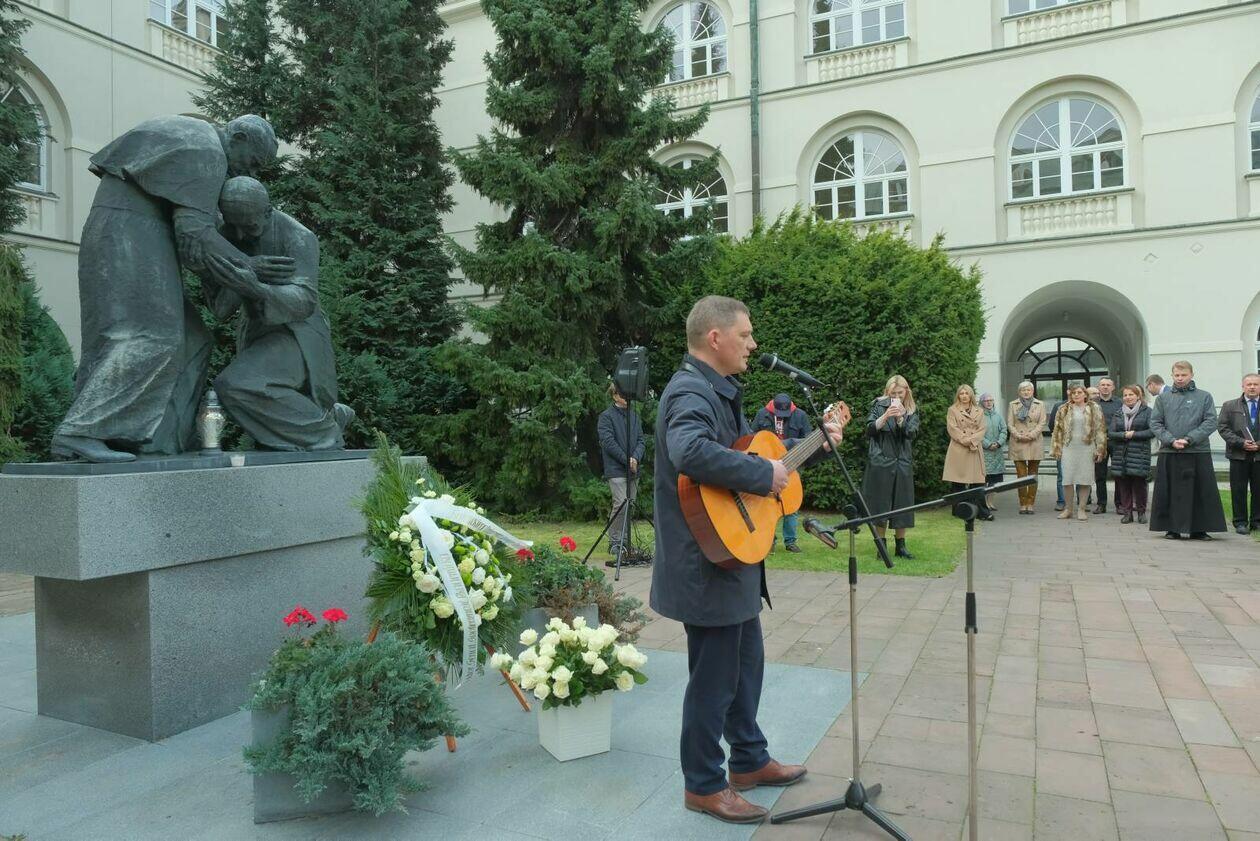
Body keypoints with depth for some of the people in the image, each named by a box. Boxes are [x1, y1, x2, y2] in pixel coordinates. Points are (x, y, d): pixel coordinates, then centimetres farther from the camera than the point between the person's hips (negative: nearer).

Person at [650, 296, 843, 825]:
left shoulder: (720, 391, 14)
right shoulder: (691, 392, -21)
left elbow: (748, 448, 23)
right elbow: (690, 452, -42)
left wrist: (815, 443, 17)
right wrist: (765, 475, -31)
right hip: (708, 564, -11)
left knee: (747, 662, 23)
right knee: (714, 678, 4)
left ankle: (749, 761, 41)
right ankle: (704, 786, 23)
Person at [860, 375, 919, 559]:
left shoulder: (911, 411, 9)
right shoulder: (879, 405, 4)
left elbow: (912, 433, -4)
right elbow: (870, 429, -5)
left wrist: (900, 417, -20)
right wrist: (886, 416, -19)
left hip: (903, 463, 2)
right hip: (880, 462, -2)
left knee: (902, 504, 4)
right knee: (881, 503, 0)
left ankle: (901, 545, 16)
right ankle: (881, 545, 9)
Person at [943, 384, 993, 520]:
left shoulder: (979, 411, 15)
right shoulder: (952, 410, 7)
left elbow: (982, 430, 6)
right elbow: (952, 429, -4)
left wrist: (972, 440, -11)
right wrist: (965, 440, -13)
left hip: (974, 450, 2)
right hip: (958, 450, -2)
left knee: (977, 481, -1)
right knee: (958, 482, -1)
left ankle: (982, 511, 3)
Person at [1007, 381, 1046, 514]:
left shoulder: (1040, 404, 10)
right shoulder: (1012, 405, 11)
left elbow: (1042, 423, 2)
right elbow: (1010, 424, 4)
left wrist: (1032, 434, -12)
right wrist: (1018, 435, -12)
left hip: (1034, 443, 0)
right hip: (1018, 444, 0)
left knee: (1032, 475, 2)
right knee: (1021, 475, -3)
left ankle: (1030, 504, 6)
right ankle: (1023, 504, 2)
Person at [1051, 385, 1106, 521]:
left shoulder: (1094, 409, 6)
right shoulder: (1063, 410, 9)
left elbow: (1099, 429, 3)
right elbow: (1058, 430, 10)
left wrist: (1099, 449, -4)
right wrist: (1057, 449, 4)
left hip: (1087, 447, -1)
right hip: (1068, 448, 1)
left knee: (1085, 479, 1)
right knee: (1067, 478, -1)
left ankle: (1081, 509, 8)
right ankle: (1068, 509, 9)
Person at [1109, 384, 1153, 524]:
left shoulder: (1147, 411, 2)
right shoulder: (1118, 414, 13)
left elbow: (1152, 431, -8)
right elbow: (1110, 433, 5)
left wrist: (1134, 434, -11)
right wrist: (1124, 435, -12)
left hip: (1140, 453, -3)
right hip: (1121, 454, 3)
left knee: (1139, 483, -3)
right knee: (1124, 484, 3)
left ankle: (1141, 511, 10)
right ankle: (1127, 511, 10)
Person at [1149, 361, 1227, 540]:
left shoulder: (1204, 397, 7)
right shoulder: (1163, 398, 10)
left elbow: (1211, 422, -2)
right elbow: (1155, 423, 4)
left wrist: (1189, 439, -13)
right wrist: (1171, 441, -11)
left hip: (1198, 453, -1)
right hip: (1169, 453, 1)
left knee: (1201, 492, 2)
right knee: (1170, 493, 3)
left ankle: (1199, 529, 11)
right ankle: (1172, 528, 11)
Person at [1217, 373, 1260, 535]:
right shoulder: (1229, 406, 7)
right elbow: (1223, 427, 1)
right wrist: (1241, 443, -11)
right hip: (1239, 455, -1)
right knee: (1238, 490, 2)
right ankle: (1240, 522, 8)